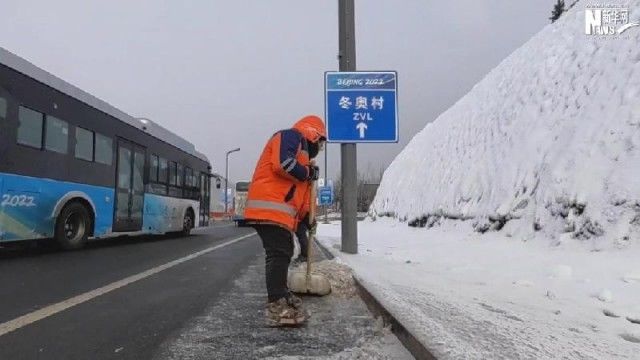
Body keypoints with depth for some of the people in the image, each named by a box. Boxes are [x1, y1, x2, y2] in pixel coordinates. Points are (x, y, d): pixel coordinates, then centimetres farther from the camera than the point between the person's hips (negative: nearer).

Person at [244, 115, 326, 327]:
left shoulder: (300, 149, 29)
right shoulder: (291, 136, 0)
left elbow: (295, 189, 28)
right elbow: (282, 164, -21)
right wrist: (309, 173, -6)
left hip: (279, 211, 11)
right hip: (270, 208, -11)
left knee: (283, 253, 19)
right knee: (279, 255, -13)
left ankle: (280, 295, 32)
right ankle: (276, 309, -12)